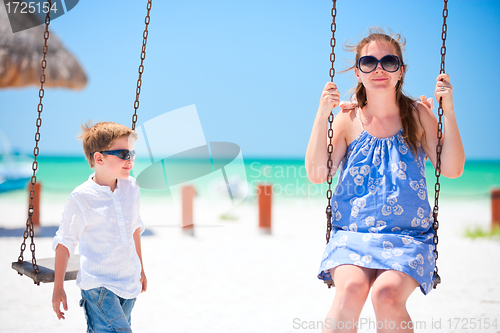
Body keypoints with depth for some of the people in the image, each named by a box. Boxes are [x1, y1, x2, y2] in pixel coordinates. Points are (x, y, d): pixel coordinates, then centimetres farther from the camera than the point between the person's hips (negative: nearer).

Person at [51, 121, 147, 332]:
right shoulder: (81, 198, -12)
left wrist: (140, 270, 26)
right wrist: (58, 288, -4)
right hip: (99, 285, -6)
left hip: (129, 282, 6)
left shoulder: (131, 188, 5)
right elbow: (64, 242, -5)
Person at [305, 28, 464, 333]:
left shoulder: (417, 115, 8)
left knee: (387, 295, -30)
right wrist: (323, 114, -7)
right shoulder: (349, 119, 8)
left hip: (408, 238, 0)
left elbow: (452, 169, 1)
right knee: (352, 288, -32)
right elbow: (317, 173, 0)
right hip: (352, 235, 0)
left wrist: (449, 111, -8)